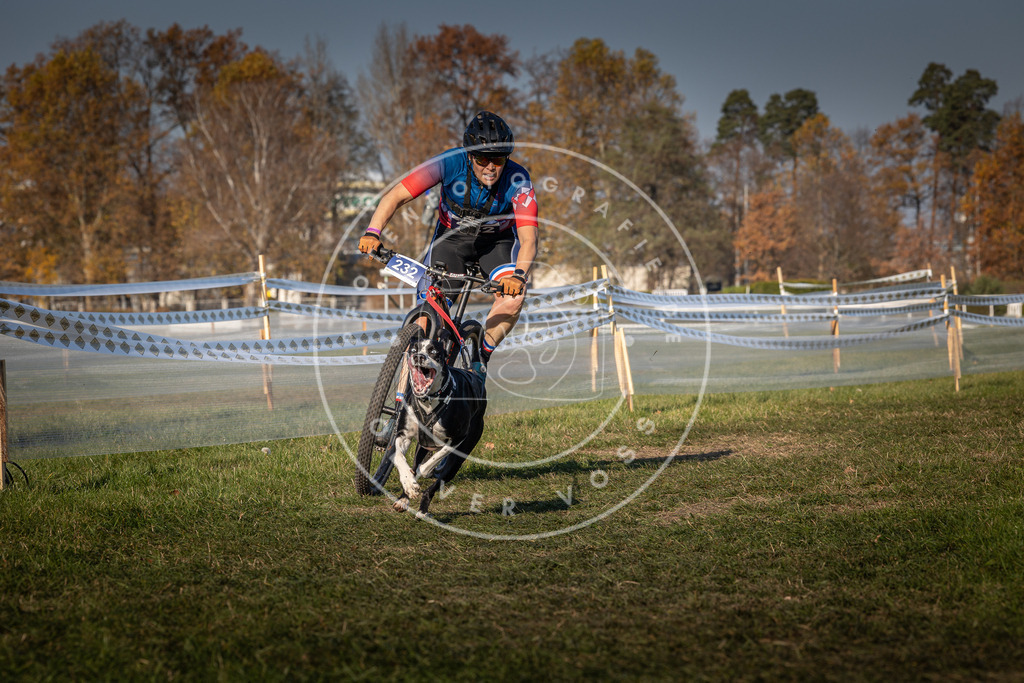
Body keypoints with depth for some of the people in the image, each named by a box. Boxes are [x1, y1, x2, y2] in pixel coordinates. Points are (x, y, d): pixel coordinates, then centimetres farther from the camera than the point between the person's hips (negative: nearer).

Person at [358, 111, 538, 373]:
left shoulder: (517, 180, -29)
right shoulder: (450, 163, -30)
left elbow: (528, 238, -36)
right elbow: (396, 196, -31)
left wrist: (519, 275, -55)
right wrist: (373, 232, -47)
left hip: (497, 241, 0)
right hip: (452, 236, 0)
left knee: (513, 298, -26)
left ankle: (481, 358, -5)